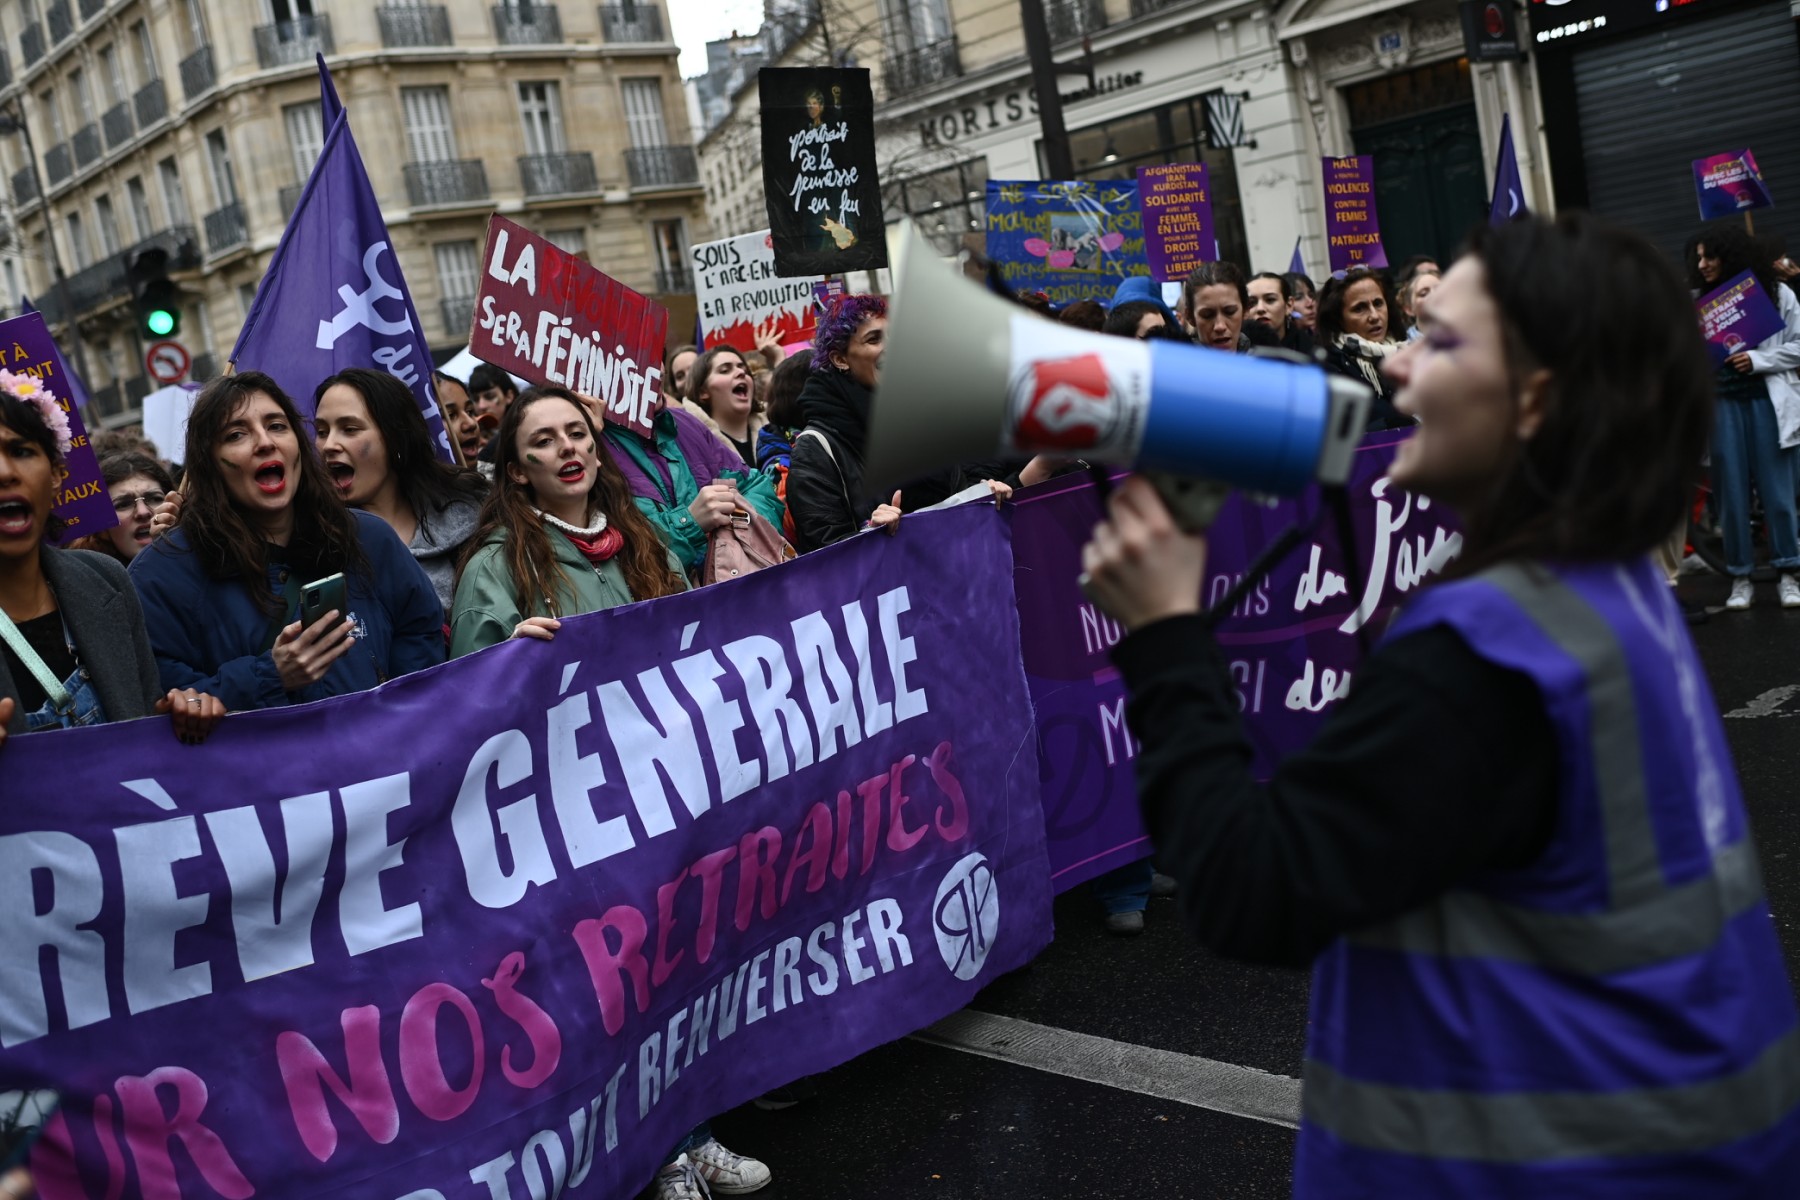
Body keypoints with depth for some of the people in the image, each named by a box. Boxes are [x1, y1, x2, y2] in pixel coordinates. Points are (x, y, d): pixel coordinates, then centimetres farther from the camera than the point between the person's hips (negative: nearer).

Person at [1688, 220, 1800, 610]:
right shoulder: (1697, 301, 5)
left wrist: (1757, 360, -11)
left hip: (1767, 401, -1)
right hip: (1723, 404, 1)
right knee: (1732, 491, 3)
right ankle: (1740, 577, 12)